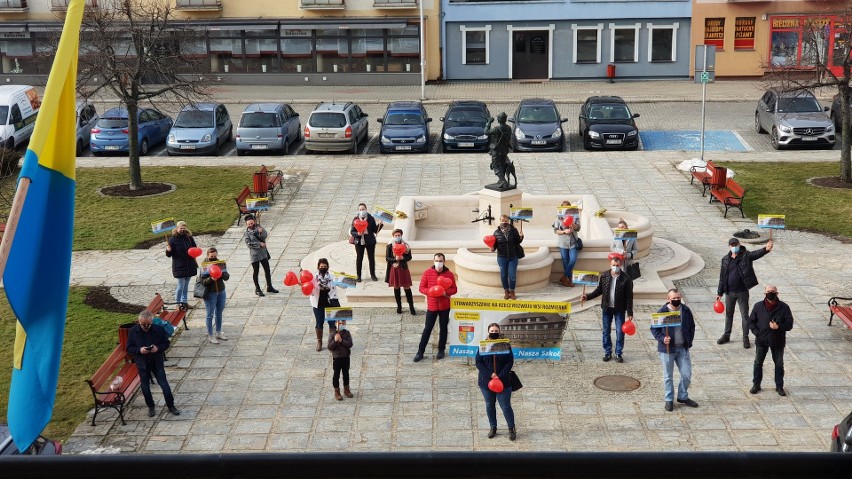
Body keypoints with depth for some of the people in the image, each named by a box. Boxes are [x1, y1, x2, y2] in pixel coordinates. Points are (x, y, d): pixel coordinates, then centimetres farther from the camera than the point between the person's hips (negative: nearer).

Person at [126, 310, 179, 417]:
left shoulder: (159, 329, -12)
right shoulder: (133, 331, -11)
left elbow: (166, 343, 0)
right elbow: (129, 349, -5)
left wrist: (158, 348, -21)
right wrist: (139, 350, -24)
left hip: (157, 362, -1)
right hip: (142, 364, 1)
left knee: (164, 385, 1)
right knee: (145, 387, 10)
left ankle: (171, 406, 18)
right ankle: (151, 407, 30)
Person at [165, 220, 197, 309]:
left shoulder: (189, 238, 3)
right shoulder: (172, 239, -12)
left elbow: (194, 248, 20)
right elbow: (169, 255, -12)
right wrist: (168, 250, -31)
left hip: (190, 266, 5)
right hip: (179, 267, -5)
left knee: (186, 285, 16)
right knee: (181, 285, -2)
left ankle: (184, 301, 28)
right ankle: (178, 303, 10)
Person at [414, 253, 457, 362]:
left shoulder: (449, 274, -3)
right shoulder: (427, 273, -4)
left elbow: (454, 289, 1)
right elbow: (422, 288, -1)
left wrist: (446, 292, -19)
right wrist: (430, 292, -20)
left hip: (445, 306, 1)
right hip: (431, 306, -1)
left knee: (443, 328, 10)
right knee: (427, 329, 2)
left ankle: (441, 350, 24)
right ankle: (420, 352, 7)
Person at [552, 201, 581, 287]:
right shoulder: (559, 218, -2)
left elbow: (578, 228, 3)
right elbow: (555, 230, -3)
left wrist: (573, 225, -19)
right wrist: (564, 231, -19)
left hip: (572, 242, 1)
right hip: (563, 242, -1)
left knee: (573, 260, -10)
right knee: (566, 261, 4)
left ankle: (564, 278, 2)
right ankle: (569, 280, 14)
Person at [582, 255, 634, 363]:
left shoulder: (626, 279, -12)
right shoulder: (604, 276, -2)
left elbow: (629, 297, -9)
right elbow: (599, 290, 8)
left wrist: (630, 313, -10)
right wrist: (588, 296, -6)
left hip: (619, 309, -3)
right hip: (606, 308, 3)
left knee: (620, 332, 3)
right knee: (606, 332, 10)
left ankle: (618, 353, 16)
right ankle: (607, 352, 22)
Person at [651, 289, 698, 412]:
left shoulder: (686, 310, 0)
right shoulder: (662, 312, -11)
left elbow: (691, 326, 13)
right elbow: (654, 329, -5)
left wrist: (689, 340, 3)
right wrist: (662, 339, -20)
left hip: (683, 348, 3)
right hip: (667, 349, -3)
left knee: (687, 374, 7)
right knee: (668, 376, 7)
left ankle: (683, 397, 28)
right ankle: (669, 399, 22)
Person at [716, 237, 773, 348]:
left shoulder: (746, 256, -6)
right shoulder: (725, 259, 2)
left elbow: (757, 254, -27)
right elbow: (722, 276, 7)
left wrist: (766, 249, -49)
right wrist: (719, 293, 7)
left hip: (742, 292, -3)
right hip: (729, 292, 3)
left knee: (744, 315, 4)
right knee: (728, 314, 15)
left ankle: (745, 338, 13)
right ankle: (726, 335, 29)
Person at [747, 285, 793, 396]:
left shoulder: (783, 307, -8)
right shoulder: (758, 306, -5)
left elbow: (789, 324, -7)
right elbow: (751, 322, 3)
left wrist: (778, 327, -24)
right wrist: (757, 332, -11)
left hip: (778, 341, -1)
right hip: (761, 340, 1)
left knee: (779, 364, 9)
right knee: (758, 362, 10)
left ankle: (779, 386, 23)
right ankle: (756, 384, 24)